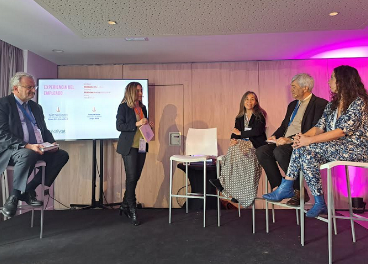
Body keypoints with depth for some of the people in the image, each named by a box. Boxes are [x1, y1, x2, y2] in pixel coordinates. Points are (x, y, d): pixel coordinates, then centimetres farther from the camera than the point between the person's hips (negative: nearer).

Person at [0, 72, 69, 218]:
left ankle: (29, 189, -9)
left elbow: (44, 130, 20)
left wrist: (52, 143, -2)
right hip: (12, 150, -7)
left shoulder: (36, 107, 18)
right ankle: (13, 197, -18)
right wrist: (27, 146, -25)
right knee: (28, 155, -38)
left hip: (38, 149, 7)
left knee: (62, 155, -15)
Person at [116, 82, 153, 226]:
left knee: (136, 177, 9)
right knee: (131, 178, -4)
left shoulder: (142, 108, 15)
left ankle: (125, 205, 25)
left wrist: (148, 125, 2)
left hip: (142, 146, 6)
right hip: (129, 147, -6)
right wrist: (136, 124, -19)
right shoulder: (124, 107, -4)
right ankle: (132, 210, 8)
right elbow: (119, 126, -10)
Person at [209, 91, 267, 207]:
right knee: (233, 149, -29)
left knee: (236, 150, -32)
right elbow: (235, 132, 9)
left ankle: (223, 182, -28)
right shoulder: (240, 118, 18)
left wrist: (240, 133, -6)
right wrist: (233, 139, -13)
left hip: (255, 145, -4)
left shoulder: (259, 116, 3)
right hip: (241, 143, 4)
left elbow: (257, 131, -11)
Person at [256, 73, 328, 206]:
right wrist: (275, 136, 5)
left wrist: (291, 139, -23)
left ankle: (299, 191, -17)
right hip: (285, 142, 8)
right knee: (261, 151, -15)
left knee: (280, 151, -34)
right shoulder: (292, 105, 23)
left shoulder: (320, 104, -4)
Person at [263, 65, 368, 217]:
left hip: (356, 149, -7)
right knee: (302, 150, -20)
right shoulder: (332, 104, 16)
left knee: (307, 149, -28)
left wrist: (310, 140, -26)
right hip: (334, 147, 7)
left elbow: (343, 131, -21)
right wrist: (303, 136, -15)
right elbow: (320, 127, 7)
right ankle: (286, 188, -22)